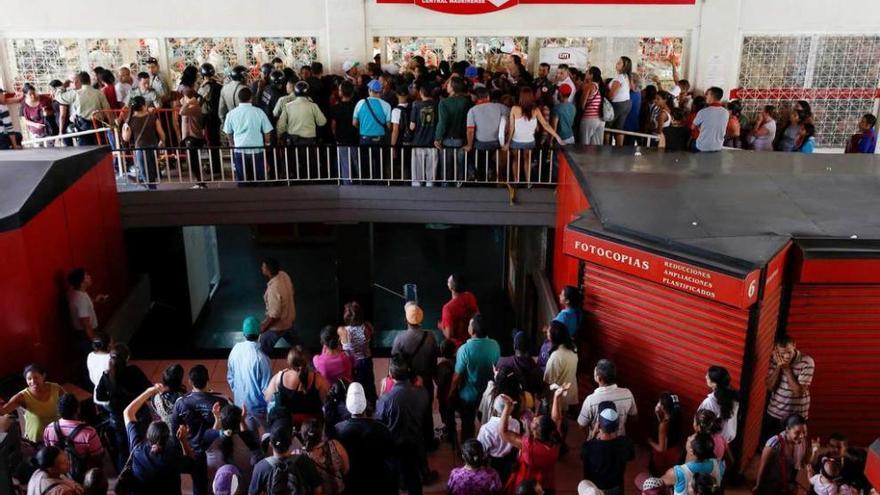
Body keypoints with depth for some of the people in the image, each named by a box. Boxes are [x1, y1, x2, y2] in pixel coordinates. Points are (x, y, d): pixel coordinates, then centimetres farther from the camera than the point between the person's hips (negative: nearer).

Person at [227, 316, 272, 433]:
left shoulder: (235, 350, -12)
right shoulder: (261, 358, -31)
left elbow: (230, 377, 2)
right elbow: (266, 387, -23)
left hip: (240, 402, 6)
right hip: (258, 404, -6)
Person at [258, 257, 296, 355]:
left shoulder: (274, 289, -39)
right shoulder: (283, 275, -14)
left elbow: (274, 315, -30)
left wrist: (264, 326, -15)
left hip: (278, 324, -8)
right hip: (289, 318, 8)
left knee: (263, 350, 16)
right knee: (294, 340, 34)